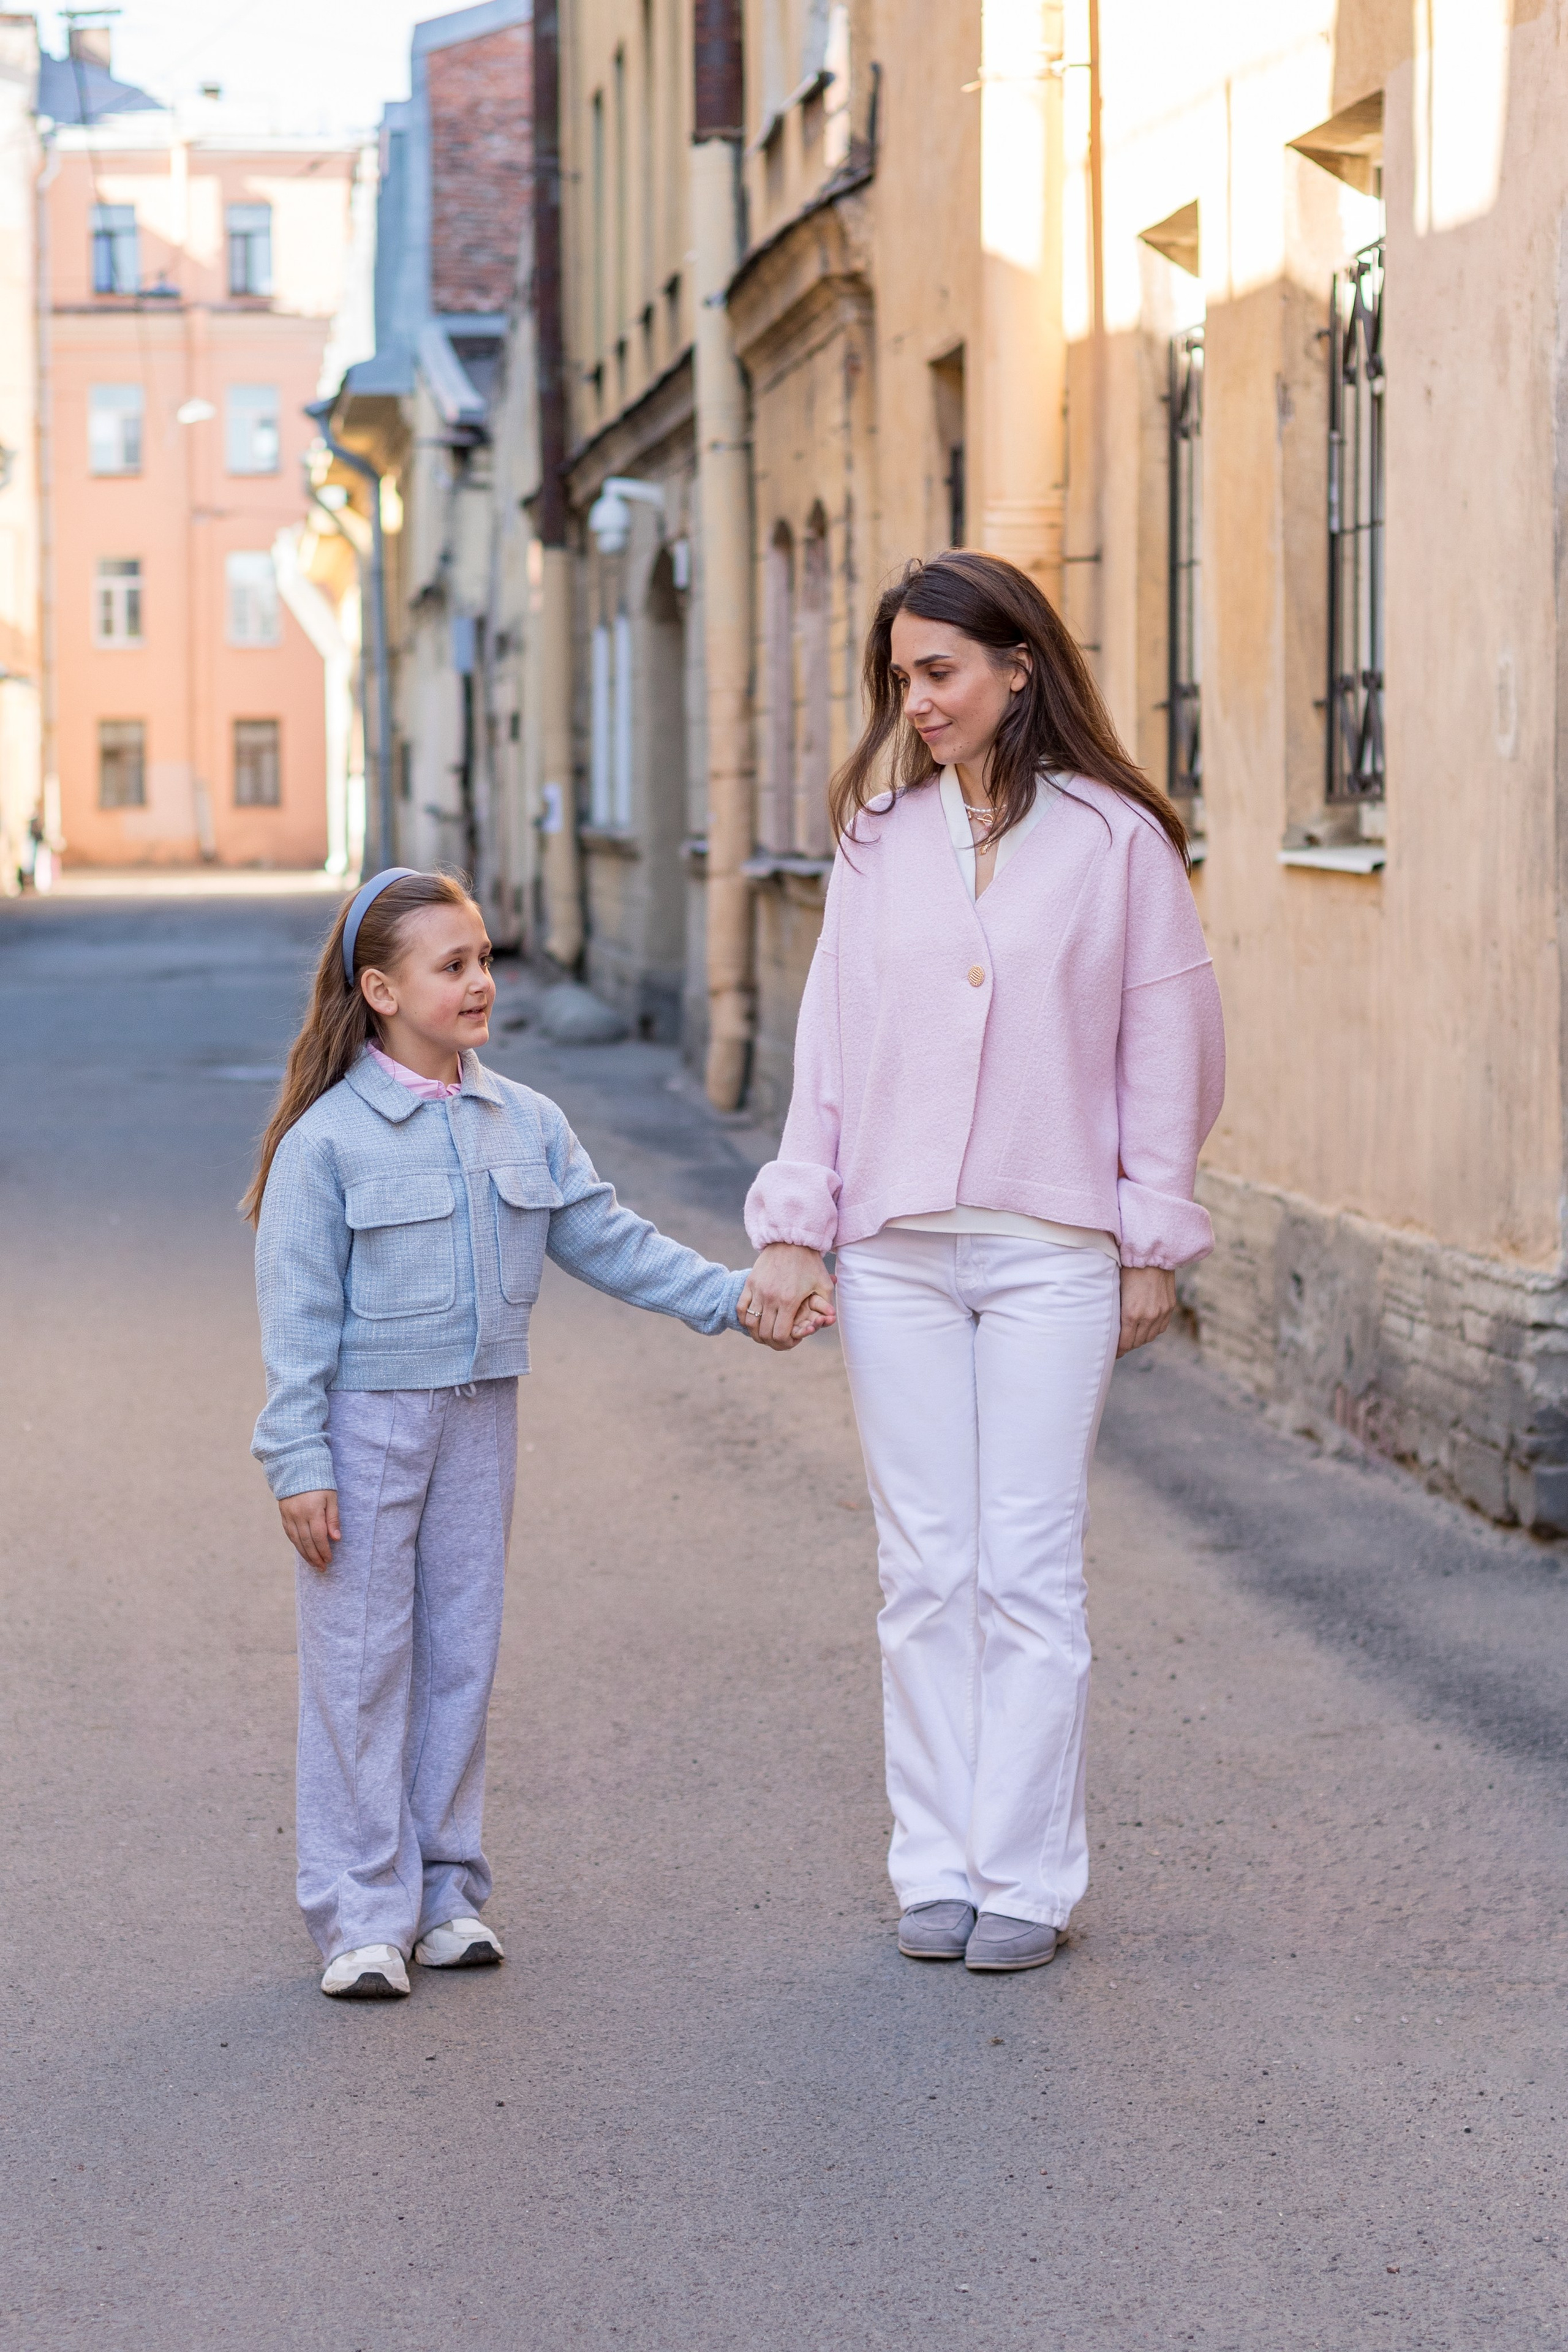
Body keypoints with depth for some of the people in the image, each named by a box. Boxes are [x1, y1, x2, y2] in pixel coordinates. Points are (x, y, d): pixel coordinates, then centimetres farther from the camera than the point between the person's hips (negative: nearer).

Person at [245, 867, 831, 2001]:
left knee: (462, 1653, 11)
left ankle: (448, 1890, 20)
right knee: (362, 1662, 0)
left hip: (480, 1419, 5)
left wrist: (739, 1301, 1)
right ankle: (361, 1912, 6)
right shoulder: (330, 1137, -11)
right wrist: (298, 1462, -13)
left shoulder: (525, 1123, 5)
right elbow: (299, 1311, -10)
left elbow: (613, 1242, 9)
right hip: (365, 1424, -5)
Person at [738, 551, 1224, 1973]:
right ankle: (936, 1870, 13)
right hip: (895, 1253, 3)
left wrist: (1152, 1244, -1)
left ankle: (1026, 1879, 7)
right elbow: (830, 1039, 11)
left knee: (1028, 1572, -1)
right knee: (925, 1569, 5)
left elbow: (1166, 1045, 1)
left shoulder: (1117, 841, -1)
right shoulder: (880, 840, 9)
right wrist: (797, 1225, 5)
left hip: (1051, 1253, -3)